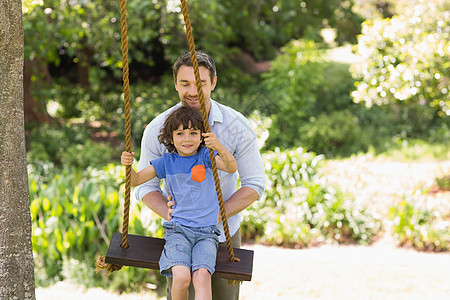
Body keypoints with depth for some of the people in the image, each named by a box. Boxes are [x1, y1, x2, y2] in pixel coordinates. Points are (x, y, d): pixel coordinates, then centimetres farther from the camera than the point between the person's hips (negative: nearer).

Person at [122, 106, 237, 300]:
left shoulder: (205, 156, 3)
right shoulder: (167, 162, 7)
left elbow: (232, 168, -15)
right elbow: (136, 180, 12)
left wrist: (218, 147, -34)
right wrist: (128, 165, -10)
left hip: (207, 232, 0)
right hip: (178, 229, 1)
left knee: (202, 276, -27)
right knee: (181, 276, -25)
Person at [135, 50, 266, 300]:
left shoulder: (237, 126, -17)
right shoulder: (157, 130, -16)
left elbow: (255, 185, -12)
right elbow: (146, 187, -6)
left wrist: (214, 216, -23)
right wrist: (171, 215, -26)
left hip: (224, 233, 1)